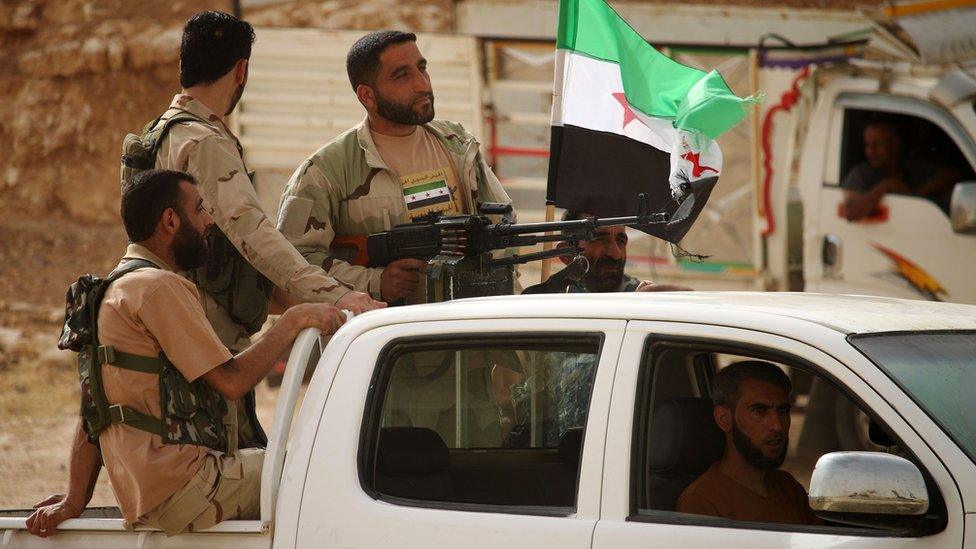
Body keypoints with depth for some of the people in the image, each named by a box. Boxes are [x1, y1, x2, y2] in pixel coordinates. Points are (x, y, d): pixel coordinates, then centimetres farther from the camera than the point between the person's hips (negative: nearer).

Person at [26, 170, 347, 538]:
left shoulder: (119, 287, 22)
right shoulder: (158, 287, -11)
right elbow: (231, 380, -16)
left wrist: (75, 501, 17)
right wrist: (294, 321, -6)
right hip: (183, 489, -10)